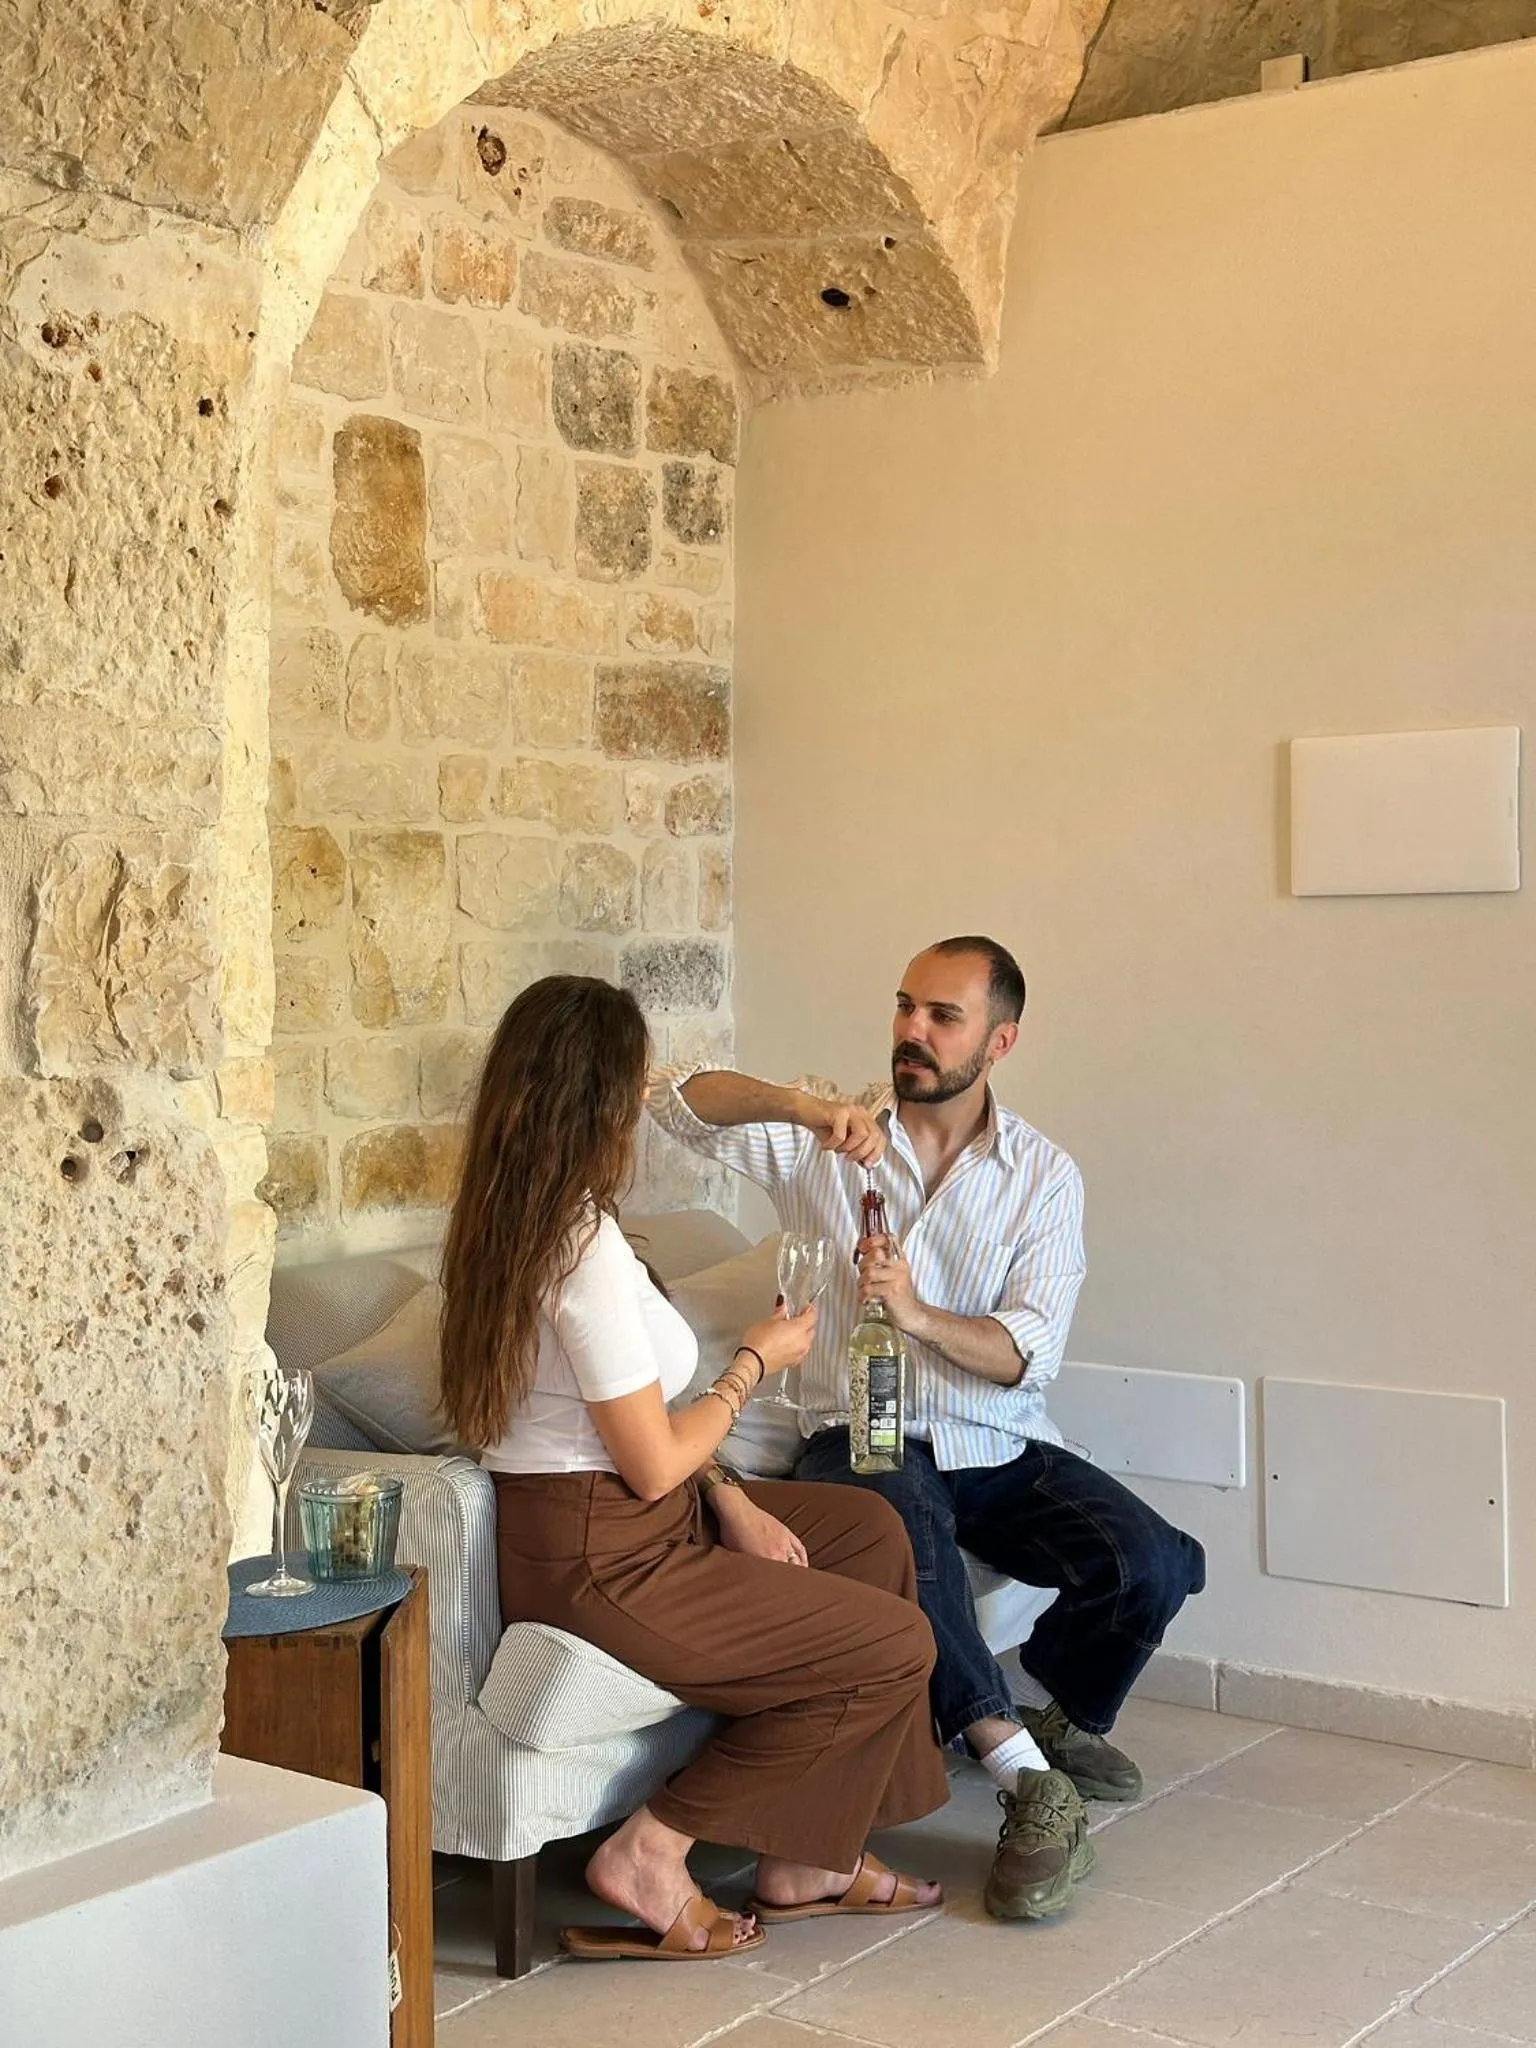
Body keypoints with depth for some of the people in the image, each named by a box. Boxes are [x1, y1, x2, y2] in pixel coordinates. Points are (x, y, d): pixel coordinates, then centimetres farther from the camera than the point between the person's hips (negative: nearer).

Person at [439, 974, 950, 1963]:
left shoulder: (512, 1217, 7)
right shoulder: (586, 1249, -25)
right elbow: (654, 1463, -20)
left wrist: (730, 1500, 4)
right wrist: (756, 1362, -5)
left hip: (624, 1521, 10)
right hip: (599, 1565, -10)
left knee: (872, 1530, 16)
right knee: (896, 1647, -3)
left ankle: (807, 1858, 17)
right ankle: (655, 1854, 3)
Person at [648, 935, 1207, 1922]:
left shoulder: (1045, 1175, 1)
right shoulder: (833, 1138, 1)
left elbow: (1030, 1355, -8)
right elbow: (677, 1099, -13)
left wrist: (918, 1314, -27)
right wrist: (797, 1103, -30)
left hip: (1003, 1450, 2)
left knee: (1155, 1563, -22)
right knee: (902, 1513, -38)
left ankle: (1049, 1707, 10)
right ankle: (1032, 1783, -32)